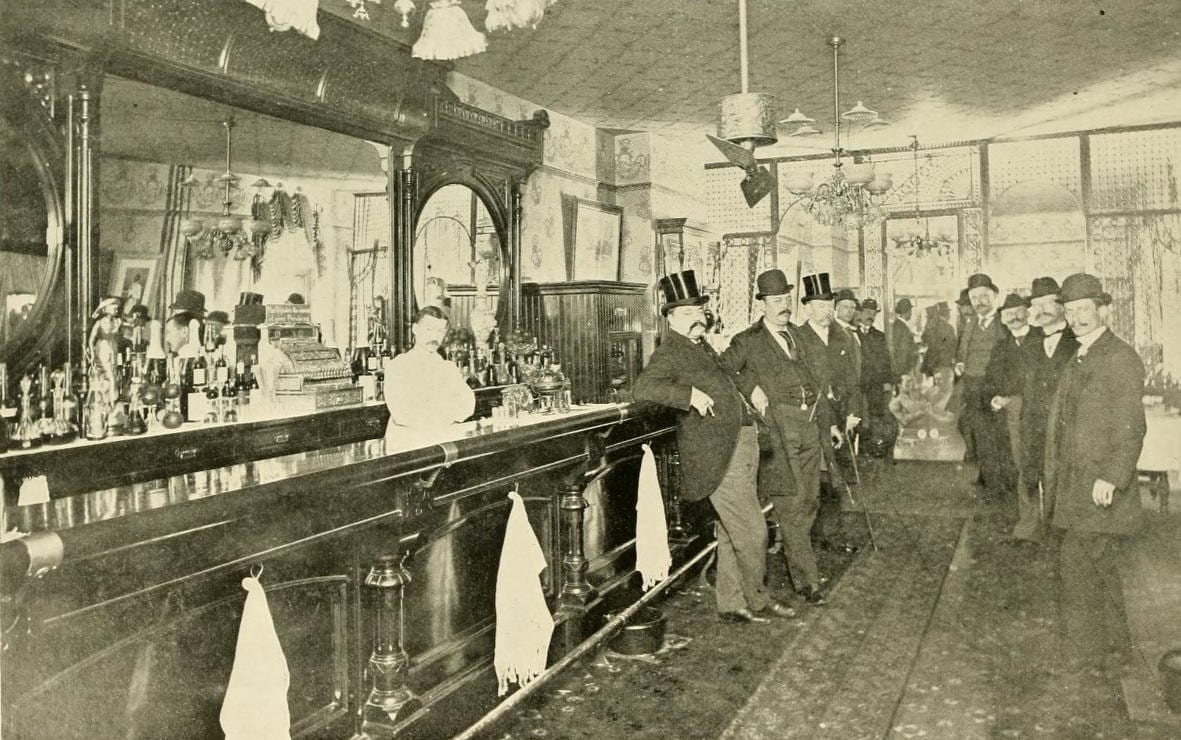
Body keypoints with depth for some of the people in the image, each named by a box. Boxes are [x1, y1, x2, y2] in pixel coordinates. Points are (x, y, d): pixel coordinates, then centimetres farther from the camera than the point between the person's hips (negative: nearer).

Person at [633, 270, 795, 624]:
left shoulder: (703, 347, 17)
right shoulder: (669, 353, -11)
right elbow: (642, 388, -28)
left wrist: (745, 400, 22)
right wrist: (690, 394, -30)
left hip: (741, 445, 9)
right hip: (719, 456, -9)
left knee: (731, 532, 16)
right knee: (752, 531, -2)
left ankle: (731, 603, 28)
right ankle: (756, 599, 20)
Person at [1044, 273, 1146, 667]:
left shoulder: (1121, 358, -11)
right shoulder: (1078, 361, 16)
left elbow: (1131, 427, -18)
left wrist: (1111, 477, -24)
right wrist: (1055, 477, 17)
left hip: (1100, 487, -9)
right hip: (1074, 483, 9)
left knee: (1076, 565, -7)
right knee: (1099, 564, 17)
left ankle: (1086, 647, 7)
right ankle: (1112, 640, 30)